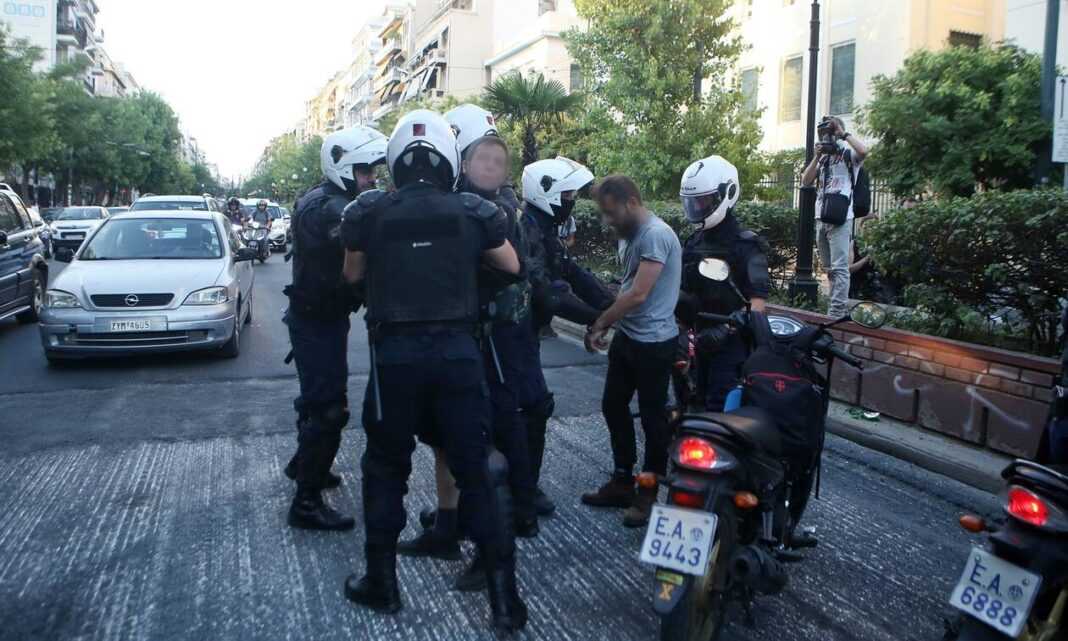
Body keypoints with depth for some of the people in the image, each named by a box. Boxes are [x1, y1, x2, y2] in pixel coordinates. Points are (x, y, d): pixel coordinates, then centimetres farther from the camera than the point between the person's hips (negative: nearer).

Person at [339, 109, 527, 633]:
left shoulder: (368, 212, -2)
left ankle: (381, 582, 27)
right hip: (458, 349, 1)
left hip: (395, 352, 0)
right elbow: (511, 266, 14)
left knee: (386, 468, 16)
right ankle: (505, 599, 10)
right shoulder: (475, 212, -1)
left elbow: (352, 275, 13)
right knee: (478, 471, 6)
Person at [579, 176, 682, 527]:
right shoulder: (630, 235, 11)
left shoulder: (656, 235, -19)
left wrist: (599, 323, -14)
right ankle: (622, 481, 30)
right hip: (626, 337, 10)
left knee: (652, 418, 3)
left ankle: (648, 494, 16)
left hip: (653, 343, -10)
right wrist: (605, 325, 6)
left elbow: (638, 295, -23)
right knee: (613, 406, 16)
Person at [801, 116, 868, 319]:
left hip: (840, 219, -7)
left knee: (839, 268, -10)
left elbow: (863, 151, -23)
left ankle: (836, 313, -11)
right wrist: (817, 157, 1)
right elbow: (806, 181, 11)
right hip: (821, 218, 8)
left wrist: (843, 133, -11)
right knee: (828, 268, 14)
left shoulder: (849, 154, 0)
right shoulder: (823, 159, 18)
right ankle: (842, 305, 26)